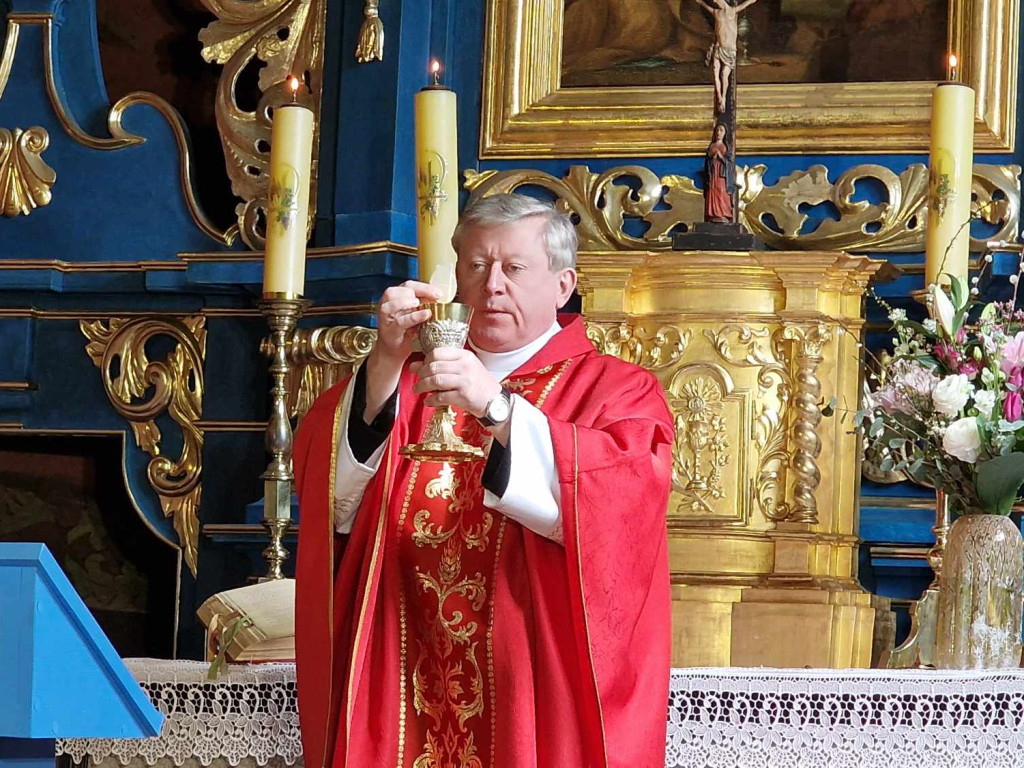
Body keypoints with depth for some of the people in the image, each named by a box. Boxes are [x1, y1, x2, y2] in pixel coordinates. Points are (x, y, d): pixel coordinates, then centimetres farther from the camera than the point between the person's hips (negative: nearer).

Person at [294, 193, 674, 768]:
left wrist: (497, 409, -28)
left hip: (537, 699, -3)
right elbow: (325, 479, -3)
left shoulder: (615, 391, 2)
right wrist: (386, 364, -17)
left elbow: (625, 500, -20)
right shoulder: (415, 381, 13)